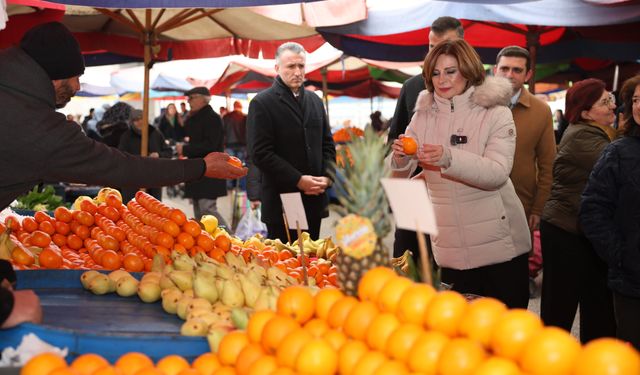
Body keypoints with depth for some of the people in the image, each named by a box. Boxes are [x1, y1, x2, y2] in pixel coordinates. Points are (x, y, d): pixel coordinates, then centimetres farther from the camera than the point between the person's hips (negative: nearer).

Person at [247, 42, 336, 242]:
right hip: (282, 202, -5)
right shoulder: (262, 103, -5)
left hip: (314, 200, 6)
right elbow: (261, 153, -12)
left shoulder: (315, 101, 15)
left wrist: (326, 176, -1)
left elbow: (327, 144, 17)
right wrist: (298, 180, -16)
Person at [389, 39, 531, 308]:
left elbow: (498, 172, -21)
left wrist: (449, 158, -37)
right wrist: (400, 158, -26)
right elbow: (400, 175, -2)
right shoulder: (423, 116, 4)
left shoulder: (496, 114, -6)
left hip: (498, 244, -3)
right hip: (450, 248, 3)